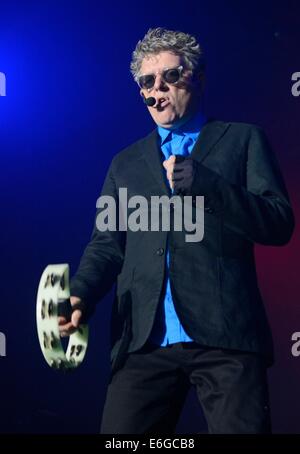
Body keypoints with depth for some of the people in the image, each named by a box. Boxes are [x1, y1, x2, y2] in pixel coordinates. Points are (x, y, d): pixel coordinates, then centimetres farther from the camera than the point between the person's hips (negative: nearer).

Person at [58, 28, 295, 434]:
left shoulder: (243, 139, 12)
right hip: (144, 340, 3)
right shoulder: (125, 163, 22)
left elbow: (279, 224, 1)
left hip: (225, 336, -2)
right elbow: (106, 244, 14)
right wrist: (80, 295, -7)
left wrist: (197, 180, -9)